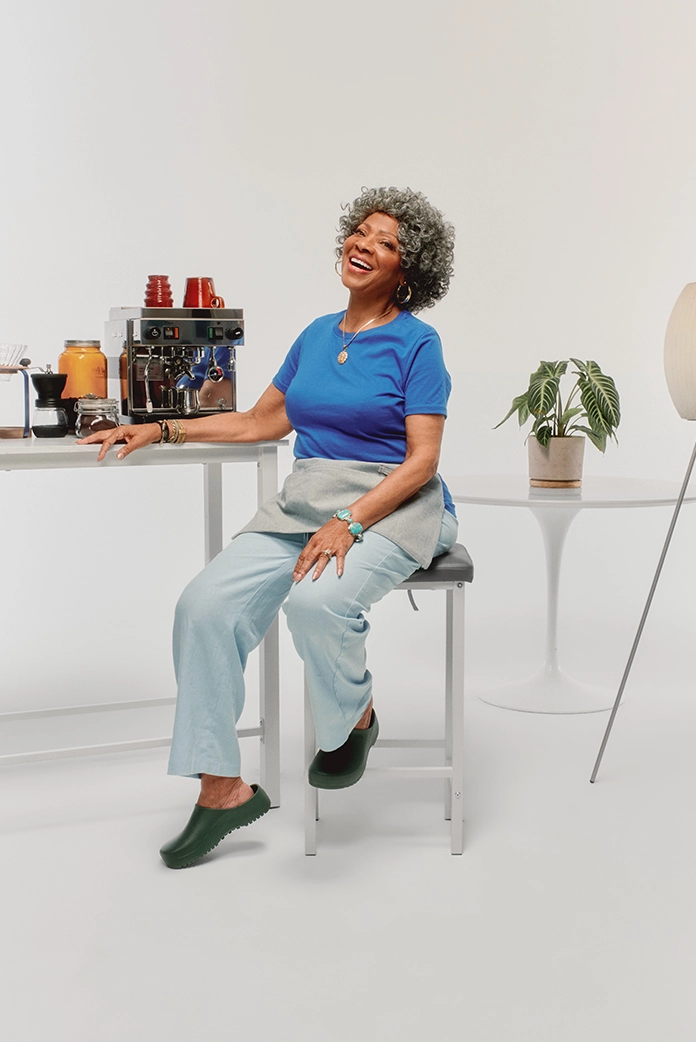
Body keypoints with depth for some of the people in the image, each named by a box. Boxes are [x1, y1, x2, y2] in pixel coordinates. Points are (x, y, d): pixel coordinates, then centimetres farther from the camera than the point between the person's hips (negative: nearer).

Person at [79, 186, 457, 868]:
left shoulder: (416, 344, -3)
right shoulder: (316, 336, 16)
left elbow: (421, 461, -10)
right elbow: (260, 422, 23)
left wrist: (349, 523, -23)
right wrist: (161, 430, 17)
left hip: (391, 506, -5)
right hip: (303, 502, 6)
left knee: (318, 600, -37)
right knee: (205, 604, -18)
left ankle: (355, 718, -3)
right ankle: (221, 789, -8)